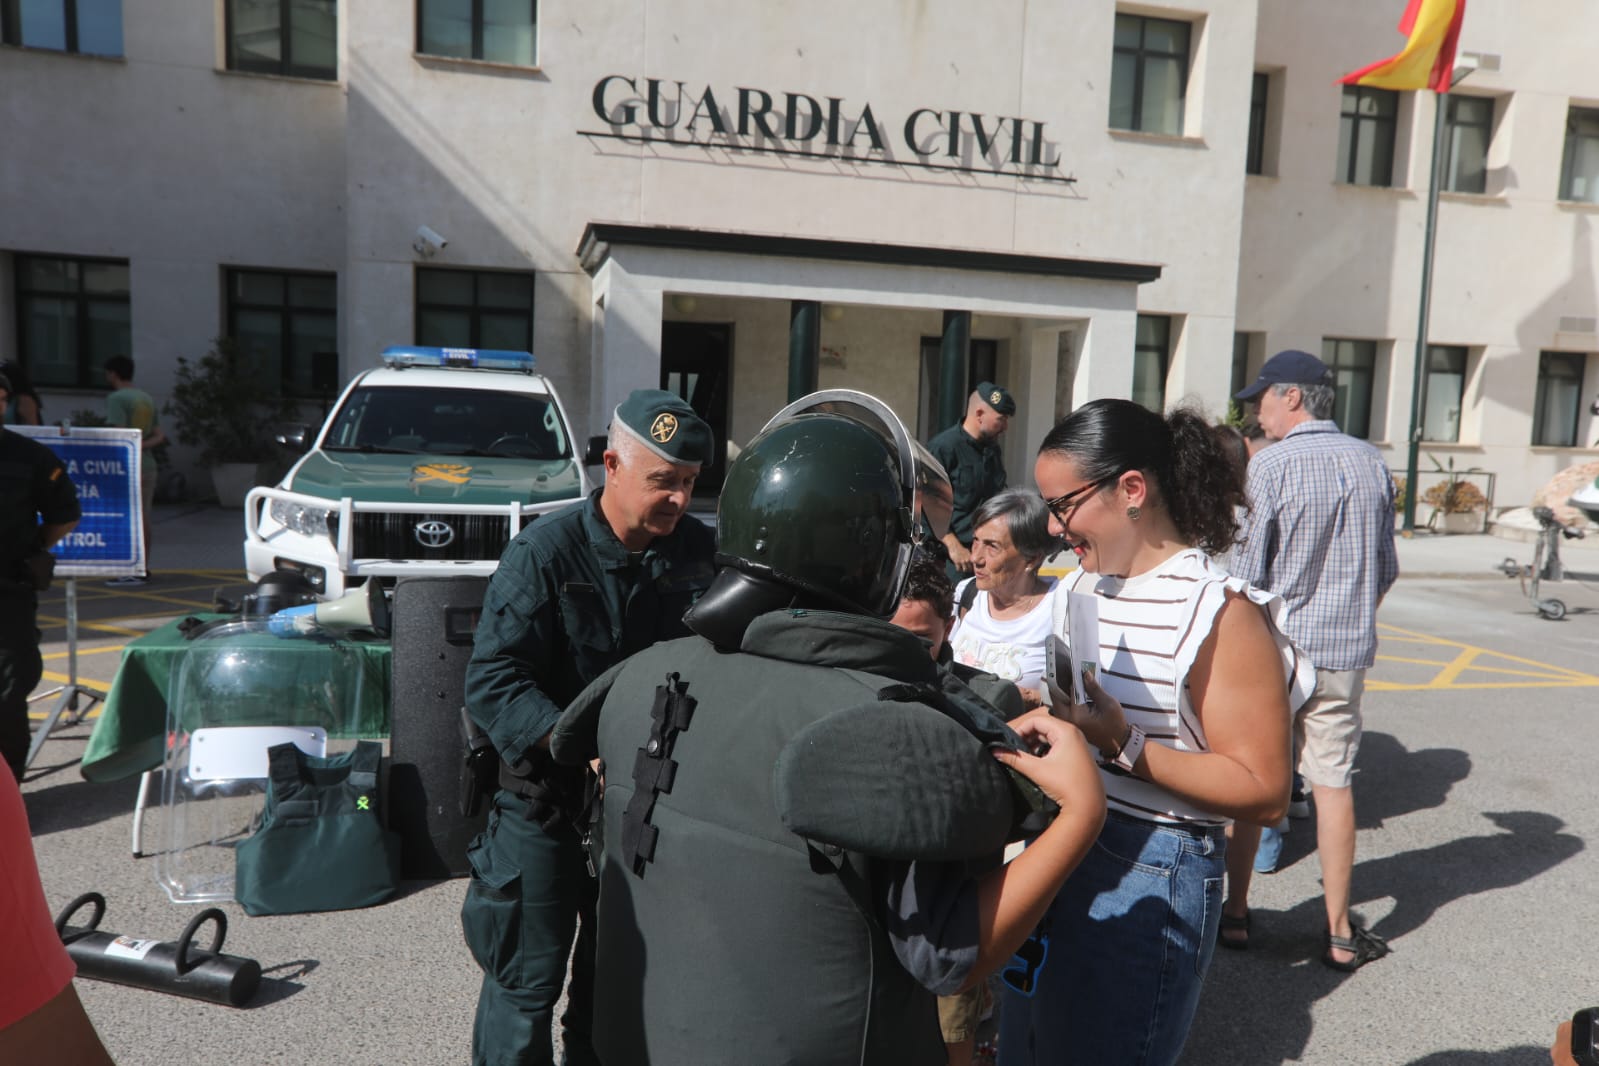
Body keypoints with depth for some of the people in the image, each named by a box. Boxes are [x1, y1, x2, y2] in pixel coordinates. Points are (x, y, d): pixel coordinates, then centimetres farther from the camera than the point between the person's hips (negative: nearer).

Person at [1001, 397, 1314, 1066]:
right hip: (1052, 857, 7)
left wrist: (1124, 745, -28)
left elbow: (1264, 793, -19)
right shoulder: (1074, 588, 6)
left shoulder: (1219, 613, -17)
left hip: (1149, 883, -7)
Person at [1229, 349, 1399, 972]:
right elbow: (1387, 569, 9)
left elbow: (1248, 570, -12)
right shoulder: (1371, 463, 4)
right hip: (1347, 651, 4)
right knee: (1334, 783, 10)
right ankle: (1340, 934, 17)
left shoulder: (1271, 465, -12)